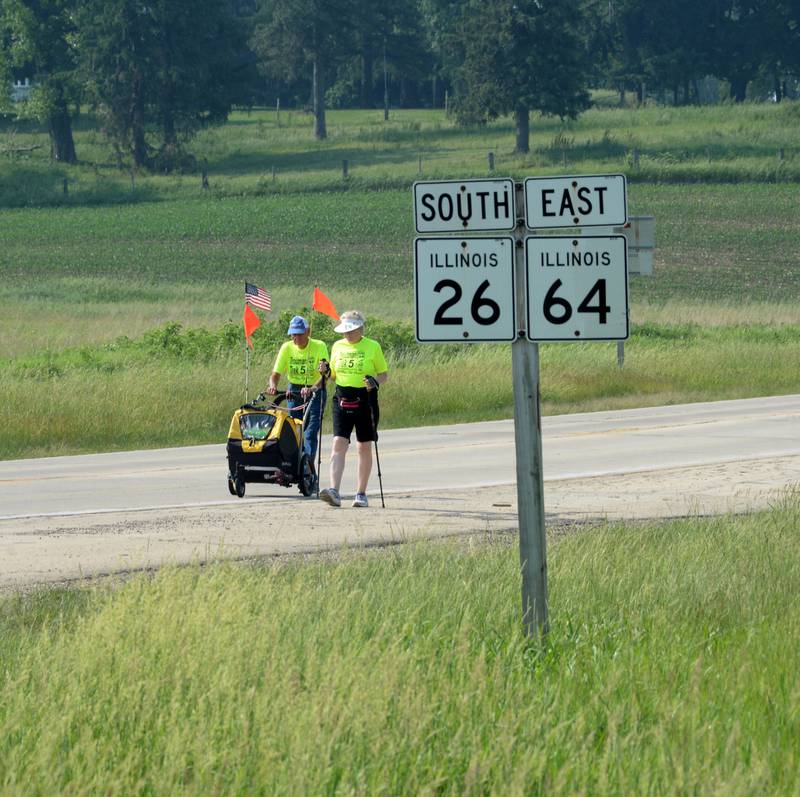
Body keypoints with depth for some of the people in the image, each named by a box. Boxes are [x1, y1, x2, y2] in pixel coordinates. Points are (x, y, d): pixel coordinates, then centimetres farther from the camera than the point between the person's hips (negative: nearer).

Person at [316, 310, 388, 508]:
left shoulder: (373, 347, -1)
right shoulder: (337, 347, 9)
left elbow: (384, 374, 3)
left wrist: (375, 381, -18)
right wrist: (326, 372, -3)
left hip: (365, 401, -2)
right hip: (342, 401, 2)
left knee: (364, 447, 6)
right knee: (338, 445, -11)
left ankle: (361, 494, 15)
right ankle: (334, 492, -21)